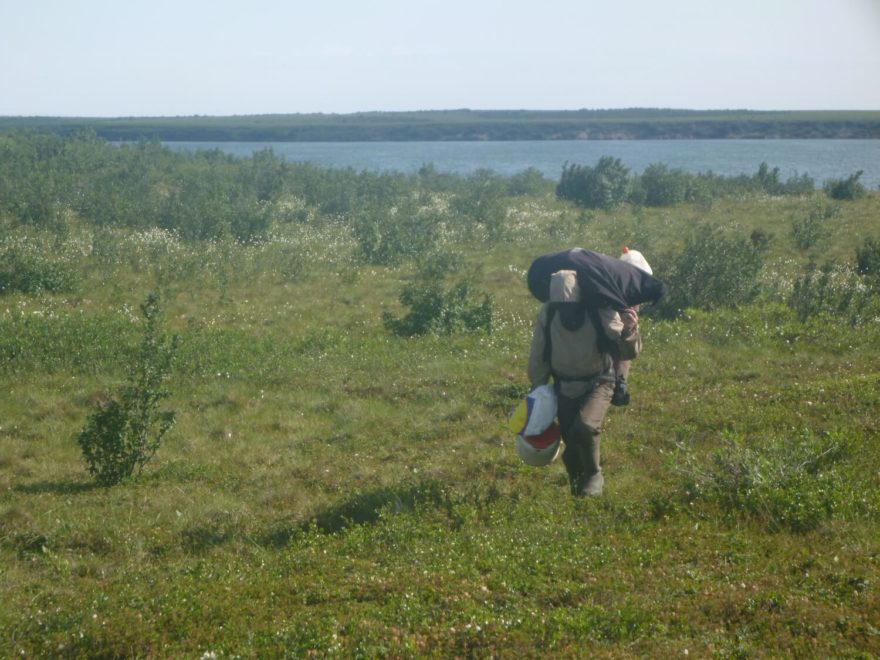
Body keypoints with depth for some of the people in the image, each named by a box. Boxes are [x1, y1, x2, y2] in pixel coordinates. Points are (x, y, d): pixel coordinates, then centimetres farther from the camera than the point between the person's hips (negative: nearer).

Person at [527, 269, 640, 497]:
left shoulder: (600, 311, -23)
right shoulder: (547, 314, -15)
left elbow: (627, 352, -26)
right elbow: (538, 358, 0)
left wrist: (628, 332, -48)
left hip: (597, 384, -3)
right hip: (565, 387, 3)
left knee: (585, 427, -28)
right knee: (571, 444, 1)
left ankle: (594, 474, -1)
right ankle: (578, 482, 34)